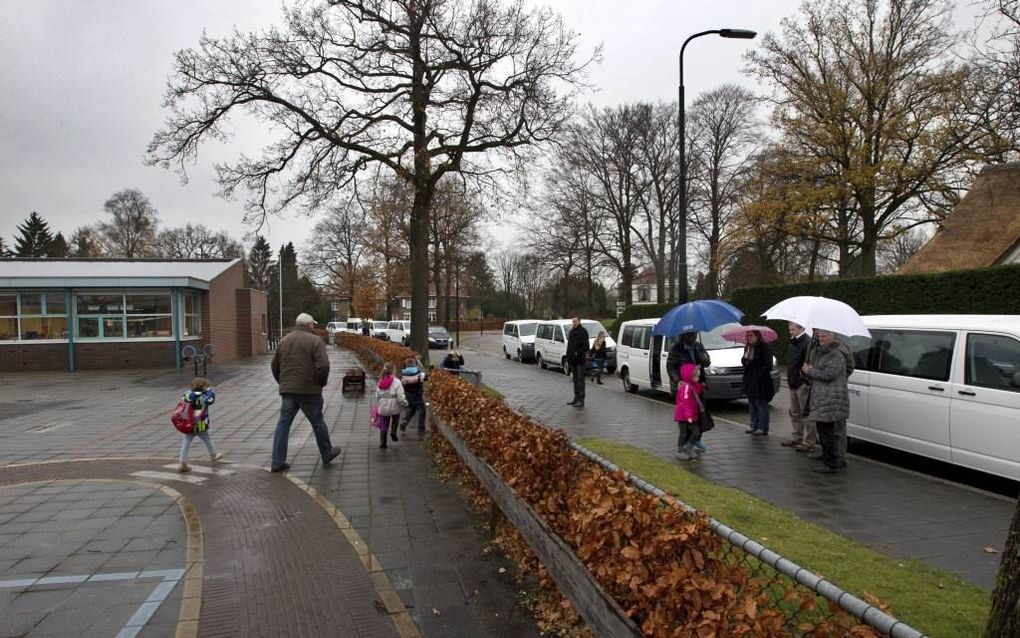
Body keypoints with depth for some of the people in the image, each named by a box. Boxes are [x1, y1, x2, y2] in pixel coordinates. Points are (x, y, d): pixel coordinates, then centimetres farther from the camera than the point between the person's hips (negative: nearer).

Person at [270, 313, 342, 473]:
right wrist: (322, 383, 0)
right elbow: (323, 366, -17)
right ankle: (327, 454, 26)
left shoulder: (284, 340, 10)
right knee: (318, 422, 11)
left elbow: (275, 366, 14)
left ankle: (277, 462, 5)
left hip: (287, 390, 5)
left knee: (283, 424, 7)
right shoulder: (316, 341, -8)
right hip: (309, 390, -4)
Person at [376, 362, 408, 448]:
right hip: (394, 408, -3)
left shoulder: (380, 383, 1)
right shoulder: (397, 382, -14)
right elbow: (401, 397, -17)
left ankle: (382, 442, 11)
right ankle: (393, 431, 13)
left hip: (383, 408, 3)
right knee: (395, 418, 28)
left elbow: (377, 397, 7)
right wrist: (405, 404, 0)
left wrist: (378, 406, 21)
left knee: (383, 425, 12)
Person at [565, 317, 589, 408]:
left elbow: (586, 346, -13)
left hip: (580, 360, -7)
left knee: (580, 380, -8)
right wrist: (568, 358, 13)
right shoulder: (571, 332, 16)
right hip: (572, 360, 7)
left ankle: (581, 400, -8)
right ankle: (576, 398, 17)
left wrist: (578, 353, -21)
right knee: (575, 380, 11)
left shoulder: (583, 332, -7)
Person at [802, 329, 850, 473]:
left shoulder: (836, 355, -11)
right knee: (822, 431, 14)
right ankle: (826, 460, 23)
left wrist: (811, 371, -10)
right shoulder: (820, 353, 19)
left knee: (827, 433, -7)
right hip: (820, 400, 10)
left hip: (831, 400, -10)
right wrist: (806, 370, 2)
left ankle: (832, 464, -2)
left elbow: (830, 374, -22)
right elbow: (814, 373, 25)